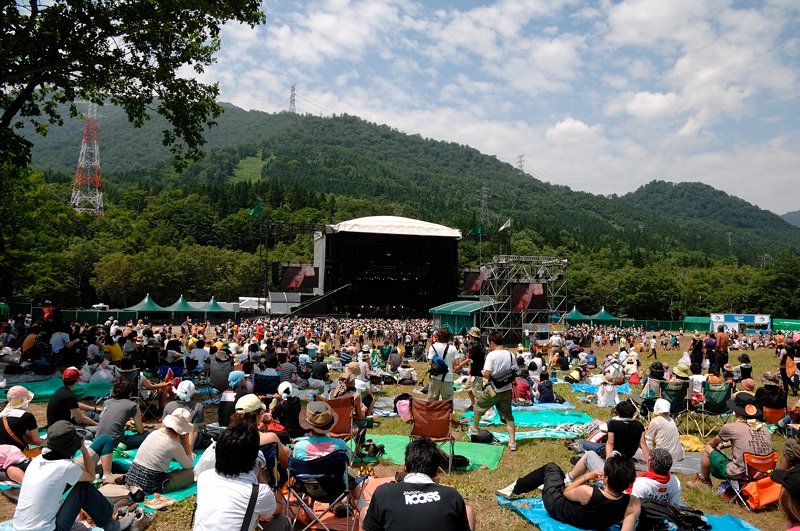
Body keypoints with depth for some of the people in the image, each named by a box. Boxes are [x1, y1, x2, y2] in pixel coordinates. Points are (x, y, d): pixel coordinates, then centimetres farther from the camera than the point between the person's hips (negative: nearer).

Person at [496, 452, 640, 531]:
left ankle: (515, 490, 34)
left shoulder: (587, 492, -40)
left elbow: (566, 493, -17)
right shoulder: (634, 505, -35)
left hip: (557, 505, -4)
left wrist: (588, 476, -9)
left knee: (551, 467, 20)